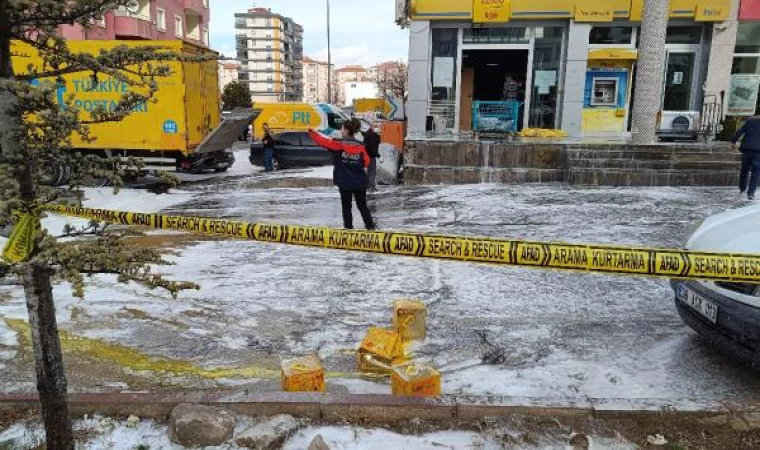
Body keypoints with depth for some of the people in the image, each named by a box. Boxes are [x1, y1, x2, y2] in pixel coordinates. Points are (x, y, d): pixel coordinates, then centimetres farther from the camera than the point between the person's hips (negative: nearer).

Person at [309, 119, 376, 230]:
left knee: (346, 206, 10)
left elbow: (323, 141, -4)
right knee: (362, 205, 16)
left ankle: (349, 227, 10)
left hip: (345, 182, -2)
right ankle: (370, 226, 19)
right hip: (360, 182, 3)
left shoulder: (339, 145, -11)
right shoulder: (361, 146, -4)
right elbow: (366, 161, 5)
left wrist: (312, 133, 9)